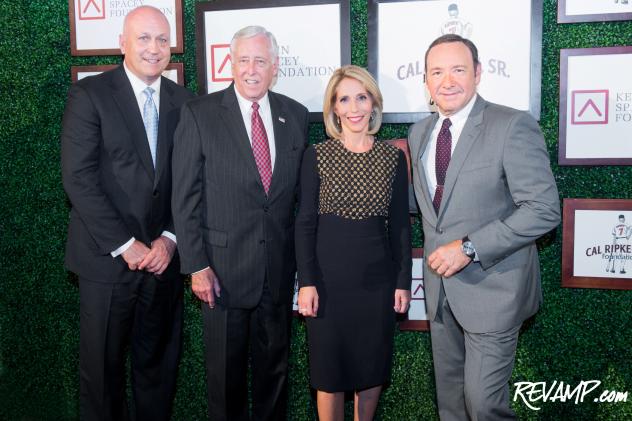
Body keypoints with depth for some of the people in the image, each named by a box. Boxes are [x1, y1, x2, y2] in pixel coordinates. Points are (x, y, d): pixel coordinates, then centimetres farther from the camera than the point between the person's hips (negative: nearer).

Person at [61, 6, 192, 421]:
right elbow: (79, 177, -11)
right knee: (103, 367, 10)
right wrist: (125, 245, -13)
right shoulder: (90, 94, -4)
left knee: (160, 363, 14)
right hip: (107, 258, -3)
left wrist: (170, 239, -6)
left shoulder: (183, 101, 6)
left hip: (163, 256, 3)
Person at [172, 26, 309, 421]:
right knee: (226, 369, 13)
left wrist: (303, 256, 5)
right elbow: (186, 197, -7)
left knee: (275, 364, 18)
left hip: (280, 267, 3)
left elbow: (300, 191, 8)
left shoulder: (296, 115, 3)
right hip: (223, 266, -3)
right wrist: (196, 265, -10)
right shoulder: (199, 114, -7)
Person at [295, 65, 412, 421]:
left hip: (378, 280, 2)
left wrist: (403, 281, 3)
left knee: (371, 369, 13)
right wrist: (306, 282, -8)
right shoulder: (317, 155, -3)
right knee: (329, 370, 9)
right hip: (329, 279, -1)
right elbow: (305, 223, -3)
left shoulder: (394, 157, 2)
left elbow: (400, 225, 4)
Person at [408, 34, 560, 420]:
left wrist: (469, 248, -22)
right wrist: (439, 250, 7)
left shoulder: (514, 126, -13)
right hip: (442, 287, 6)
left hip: (493, 288, -6)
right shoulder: (419, 133, 8)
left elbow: (544, 210, -19)